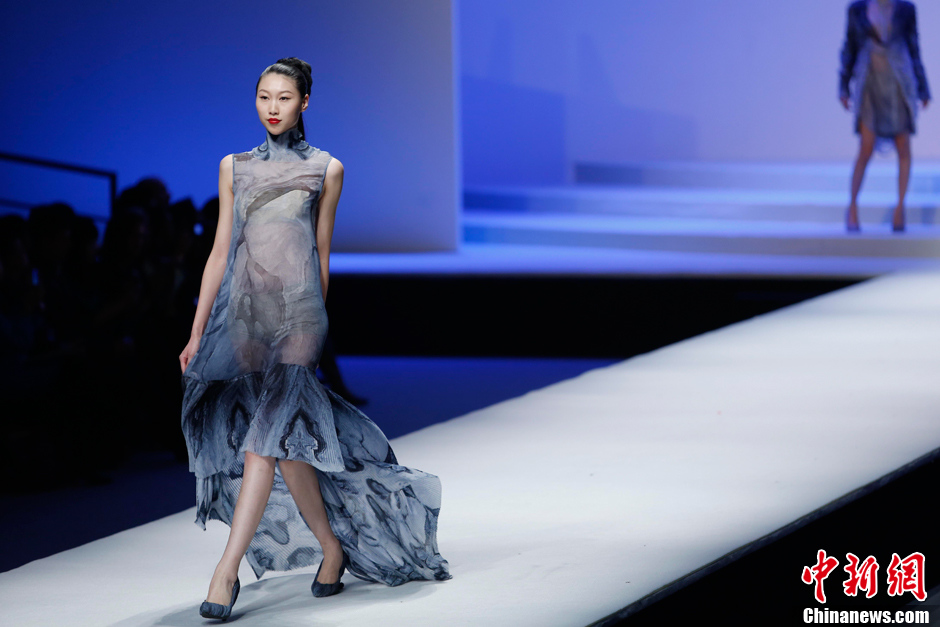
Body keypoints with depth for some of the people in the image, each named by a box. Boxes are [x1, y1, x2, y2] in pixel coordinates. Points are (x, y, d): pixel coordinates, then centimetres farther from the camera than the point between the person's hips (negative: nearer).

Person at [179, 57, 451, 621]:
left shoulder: (326, 169, 7)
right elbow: (221, 252, 12)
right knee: (287, 440, 4)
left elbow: (322, 253, 12)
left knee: (264, 439, -16)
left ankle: (228, 570, -21)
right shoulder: (235, 167, 13)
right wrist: (198, 333, 8)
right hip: (246, 312, 3)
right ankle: (332, 546, 21)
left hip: (297, 312, -3)